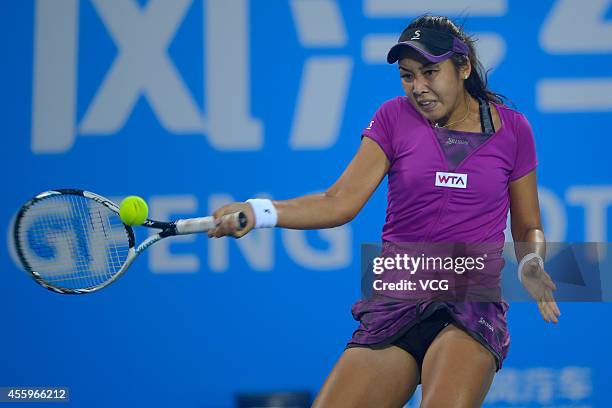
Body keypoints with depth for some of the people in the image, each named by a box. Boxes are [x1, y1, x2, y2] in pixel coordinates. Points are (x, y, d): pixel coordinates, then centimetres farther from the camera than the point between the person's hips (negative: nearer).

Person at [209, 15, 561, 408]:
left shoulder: (512, 128, 7)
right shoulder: (394, 118, 7)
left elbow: (528, 228, 16)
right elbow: (342, 201, -3)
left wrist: (530, 264, -8)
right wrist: (260, 212, -19)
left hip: (473, 305, -2)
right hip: (394, 308, 2)